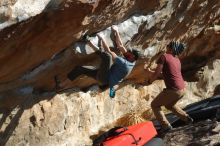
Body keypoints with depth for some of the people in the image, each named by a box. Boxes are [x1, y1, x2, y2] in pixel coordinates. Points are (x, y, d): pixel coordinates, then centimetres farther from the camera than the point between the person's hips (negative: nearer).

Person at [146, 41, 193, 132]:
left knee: (155, 105, 10)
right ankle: (187, 118, 27)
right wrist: (151, 71, 34)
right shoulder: (177, 60, 17)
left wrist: (150, 81, 11)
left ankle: (166, 125, -1)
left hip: (173, 90, -8)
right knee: (169, 105, 33)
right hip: (182, 89, 8)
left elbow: (156, 73, -9)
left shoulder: (164, 56, -6)